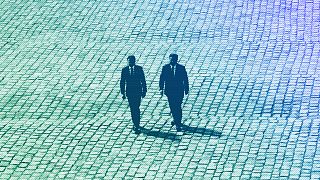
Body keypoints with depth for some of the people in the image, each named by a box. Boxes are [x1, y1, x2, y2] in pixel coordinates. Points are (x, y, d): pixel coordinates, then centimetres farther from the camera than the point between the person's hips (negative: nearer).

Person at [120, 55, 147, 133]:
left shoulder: (139, 69, -3)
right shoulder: (124, 70, 1)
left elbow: (143, 80, 1)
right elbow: (122, 82, 4)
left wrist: (144, 91, -1)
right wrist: (123, 93, -1)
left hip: (137, 92, -2)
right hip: (129, 92, 2)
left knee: (136, 108, -11)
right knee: (132, 109, 9)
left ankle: (137, 125, -11)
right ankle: (135, 124, 23)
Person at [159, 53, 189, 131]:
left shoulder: (181, 68, -4)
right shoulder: (165, 68, -1)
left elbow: (185, 79, 1)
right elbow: (162, 78, -1)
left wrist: (186, 89, 2)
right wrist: (161, 88, -10)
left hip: (179, 91, -2)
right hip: (169, 91, 2)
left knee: (177, 107, -8)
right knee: (172, 107, 13)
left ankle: (178, 123, -5)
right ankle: (175, 119, 35)